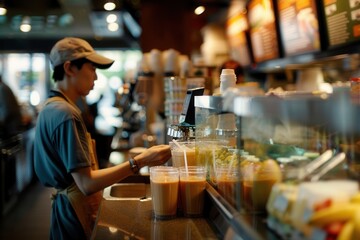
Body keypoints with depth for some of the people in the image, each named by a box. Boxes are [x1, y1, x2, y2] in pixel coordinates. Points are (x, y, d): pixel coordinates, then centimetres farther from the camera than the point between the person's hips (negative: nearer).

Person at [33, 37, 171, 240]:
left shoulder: (51, 107, 9)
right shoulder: (65, 114, -22)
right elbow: (87, 183, -27)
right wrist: (140, 161, -30)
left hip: (65, 206, 10)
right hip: (78, 214, -10)